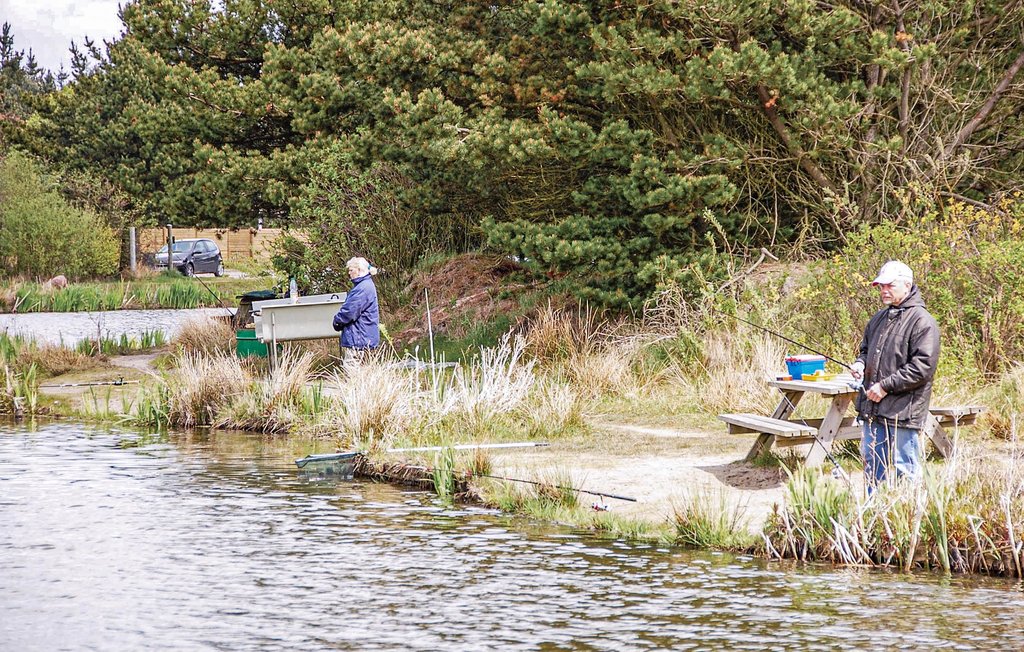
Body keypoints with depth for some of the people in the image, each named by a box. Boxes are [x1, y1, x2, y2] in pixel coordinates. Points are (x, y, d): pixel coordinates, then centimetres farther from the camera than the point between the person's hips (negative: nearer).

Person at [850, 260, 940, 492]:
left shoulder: (922, 321, -11)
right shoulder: (880, 318, 16)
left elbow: (922, 367, -18)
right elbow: (866, 348, 30)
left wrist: (886, 386, -18)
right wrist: (860, 364, 6)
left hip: (902, 411, -8)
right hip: (872, 410, 8)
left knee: (905, 469, -3)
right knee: (872, 465, 15)